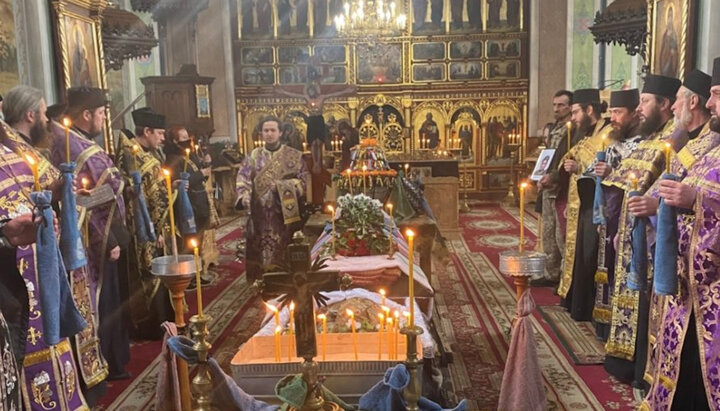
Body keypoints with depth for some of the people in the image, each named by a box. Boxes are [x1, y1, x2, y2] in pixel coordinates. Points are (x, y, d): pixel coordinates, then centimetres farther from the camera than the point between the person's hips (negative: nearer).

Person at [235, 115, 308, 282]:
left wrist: (282, 186, -15)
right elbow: (242, 179, -1)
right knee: (262, 251, 4)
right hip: (260, 214, 2)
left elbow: (303, 180, -1)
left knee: (285, 250, 3)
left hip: (285, 213, -1)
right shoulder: (253, 156, 9)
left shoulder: (294, 155, 4)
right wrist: (244, 196, -21)